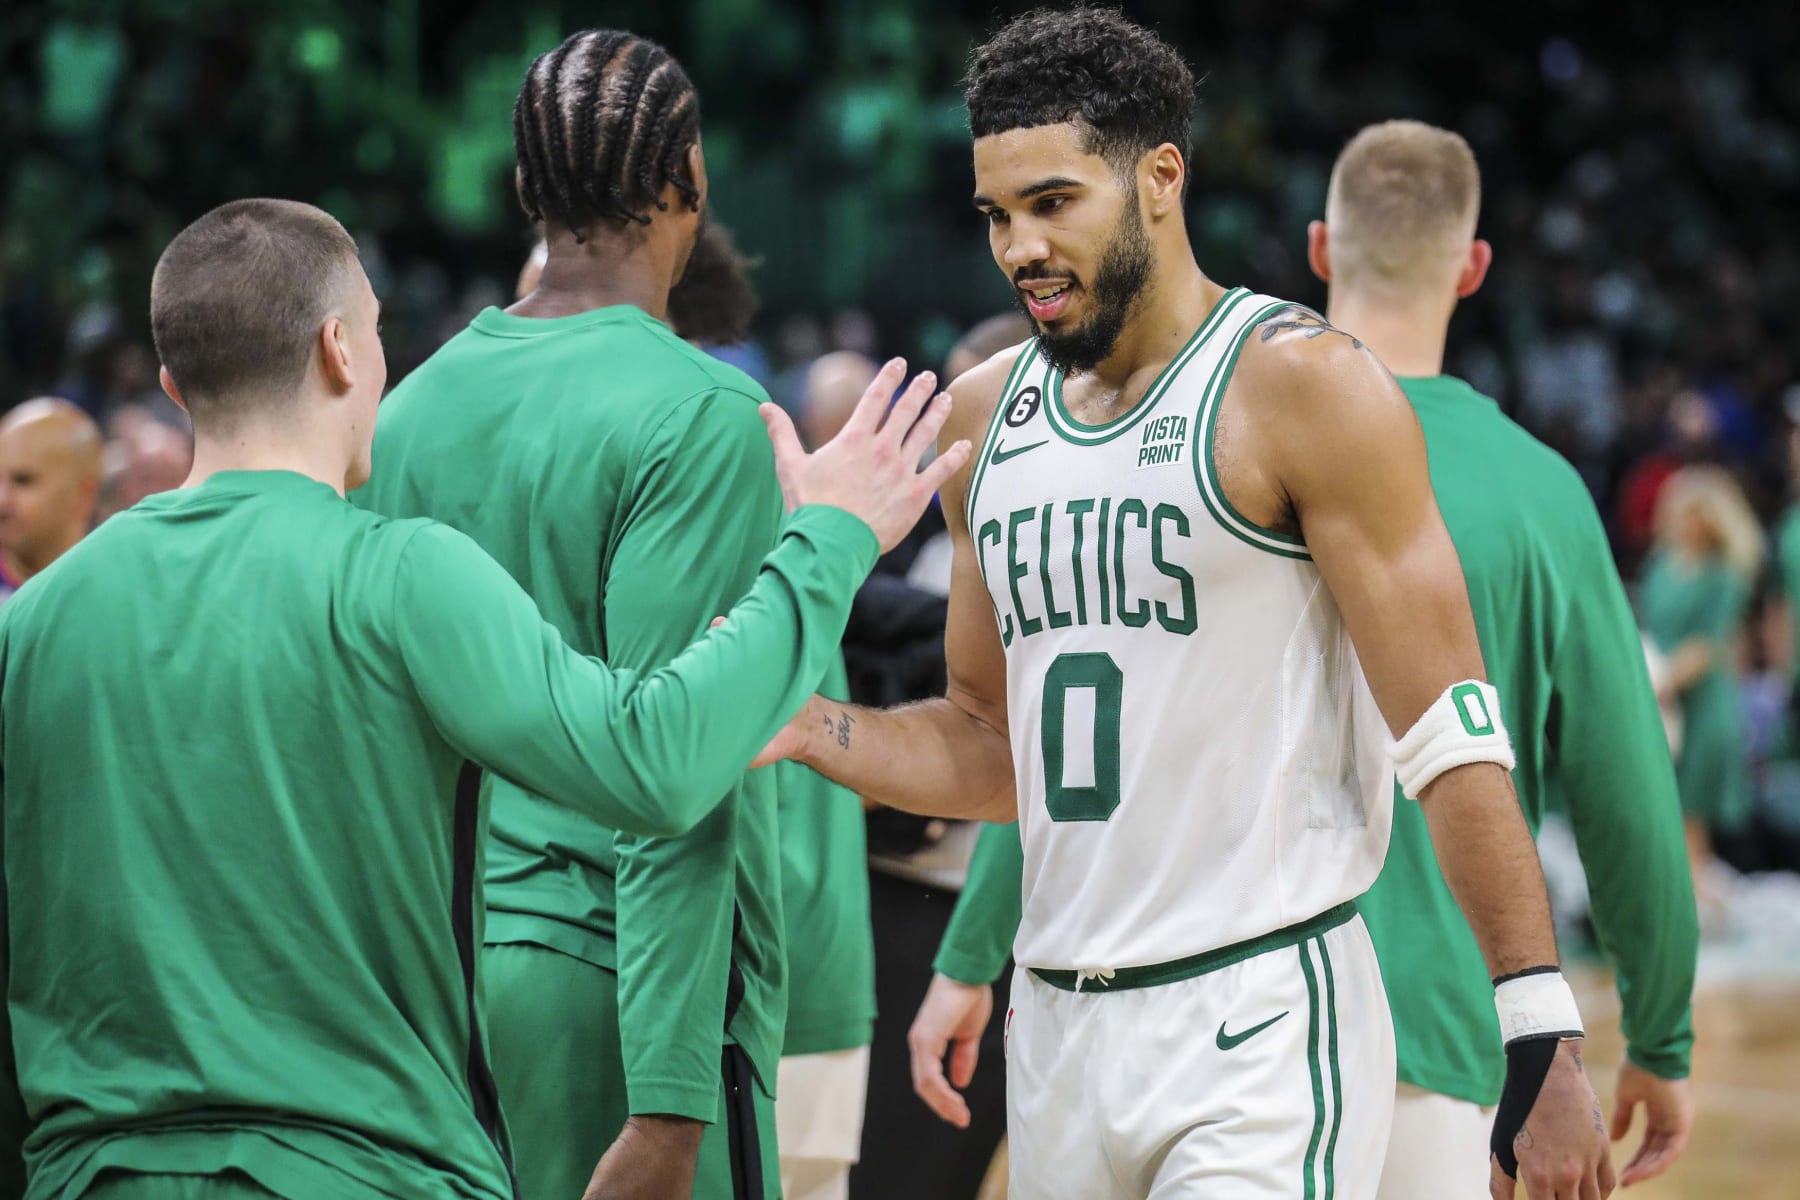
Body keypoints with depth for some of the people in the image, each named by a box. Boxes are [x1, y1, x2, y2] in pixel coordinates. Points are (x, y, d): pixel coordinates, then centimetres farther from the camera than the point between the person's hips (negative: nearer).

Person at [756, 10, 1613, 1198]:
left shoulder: (1300, 384, -8)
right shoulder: (989, 413, 13)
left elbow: (1454, 738, -10)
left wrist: (1544, 1039, -15)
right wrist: (798, 727, 4)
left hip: (1261, 1021, -7)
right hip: (1058, 1025, 7)